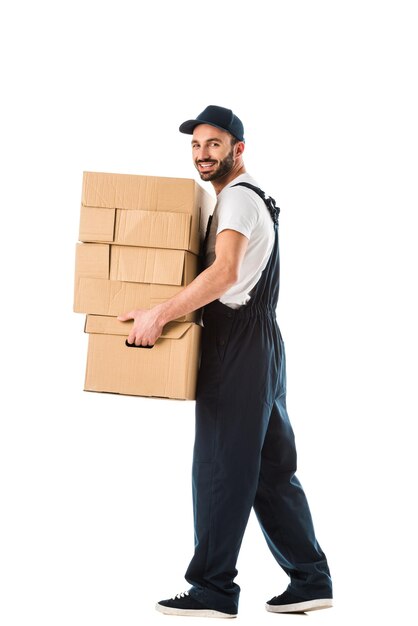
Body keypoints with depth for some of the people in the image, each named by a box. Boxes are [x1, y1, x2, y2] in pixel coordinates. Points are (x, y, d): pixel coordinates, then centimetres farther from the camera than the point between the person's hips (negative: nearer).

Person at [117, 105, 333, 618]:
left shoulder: (237, 197, -10)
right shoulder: (253, 198, 22)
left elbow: (225, 272, -25)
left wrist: (159, 315, -26)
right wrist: (167, 312, 25)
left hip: (238, 344, -10)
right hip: (259, 344, 10)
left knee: (220, 466, -7)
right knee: (271, 469, 11)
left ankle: (212, 589, -4)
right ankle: (311, 580, 14)